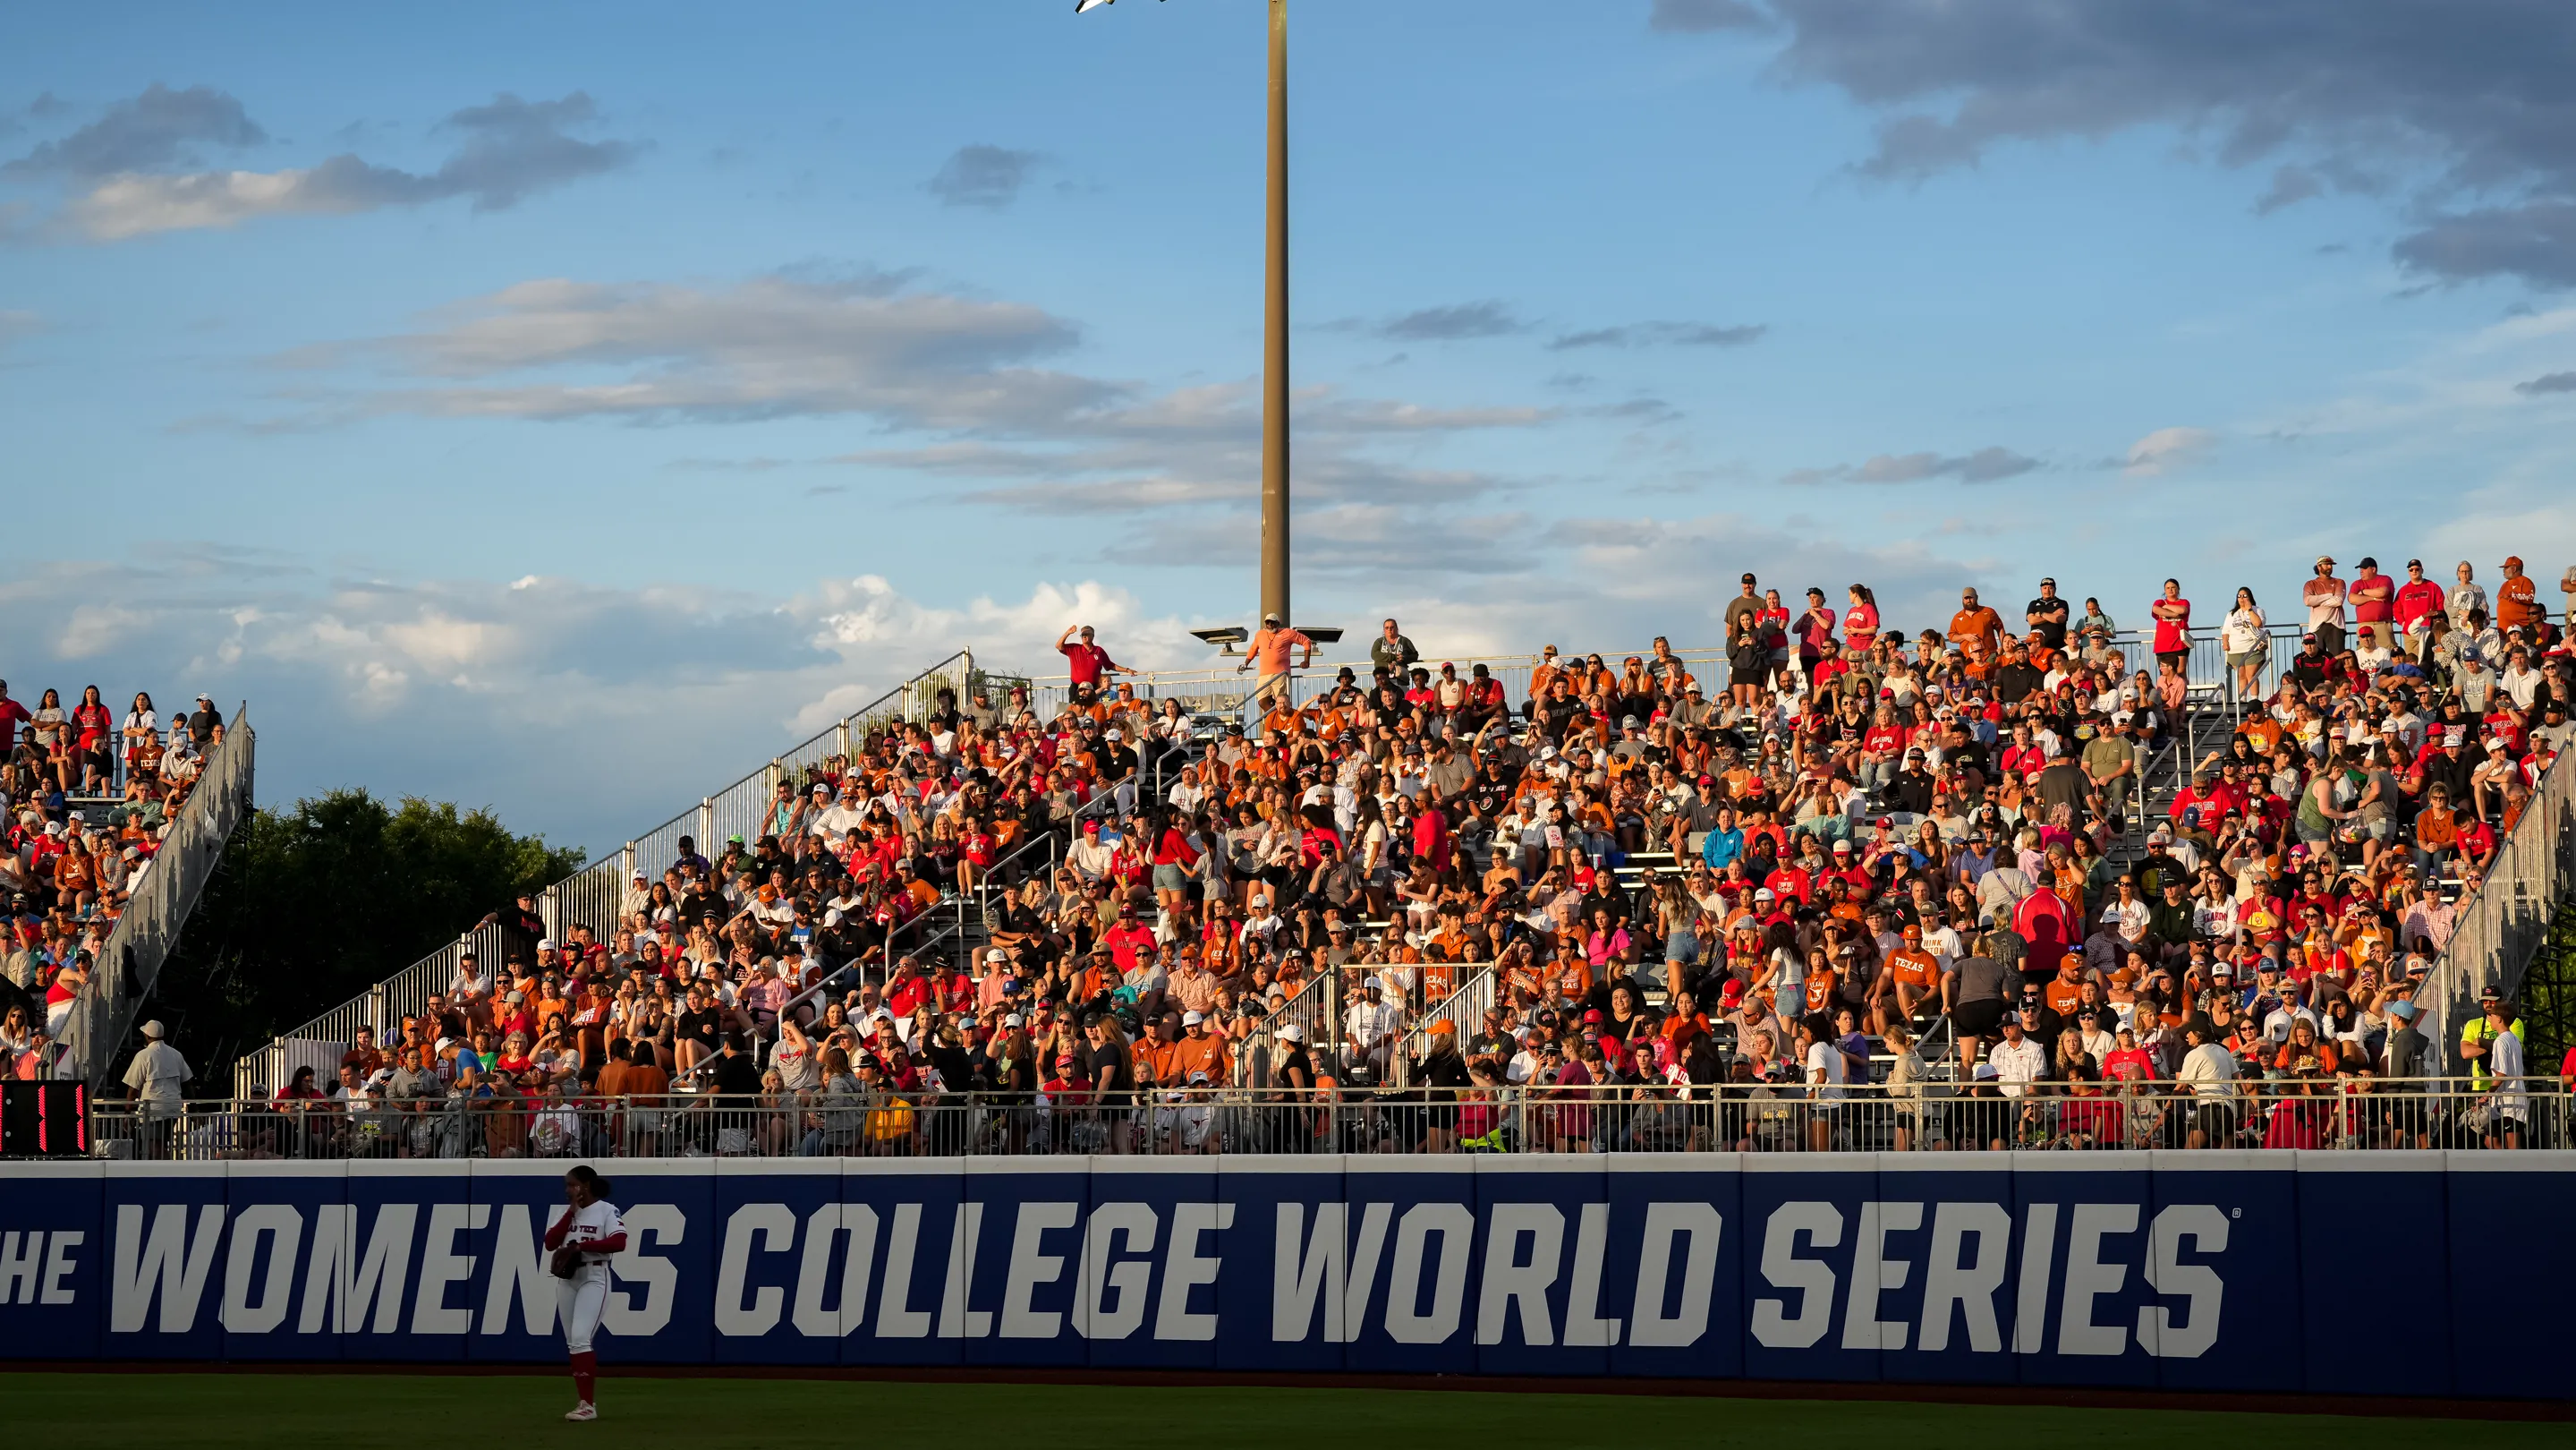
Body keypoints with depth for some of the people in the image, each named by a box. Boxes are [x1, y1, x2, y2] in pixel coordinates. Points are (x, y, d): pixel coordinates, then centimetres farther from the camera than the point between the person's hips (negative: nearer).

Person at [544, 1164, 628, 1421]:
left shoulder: (607, 1210, -5)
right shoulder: (566, 1212, 13)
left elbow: (619, 1243, -19)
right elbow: (550, 1243, 1)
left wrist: (581, 1246, -20)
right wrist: (571, 1212, -4)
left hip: (593, 1279, -7)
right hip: (566, 1280, 7)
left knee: (580, 1338, -18)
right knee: (572, 1343, 7)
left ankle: (588, 1405, -17)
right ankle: (586, 1403, 14)